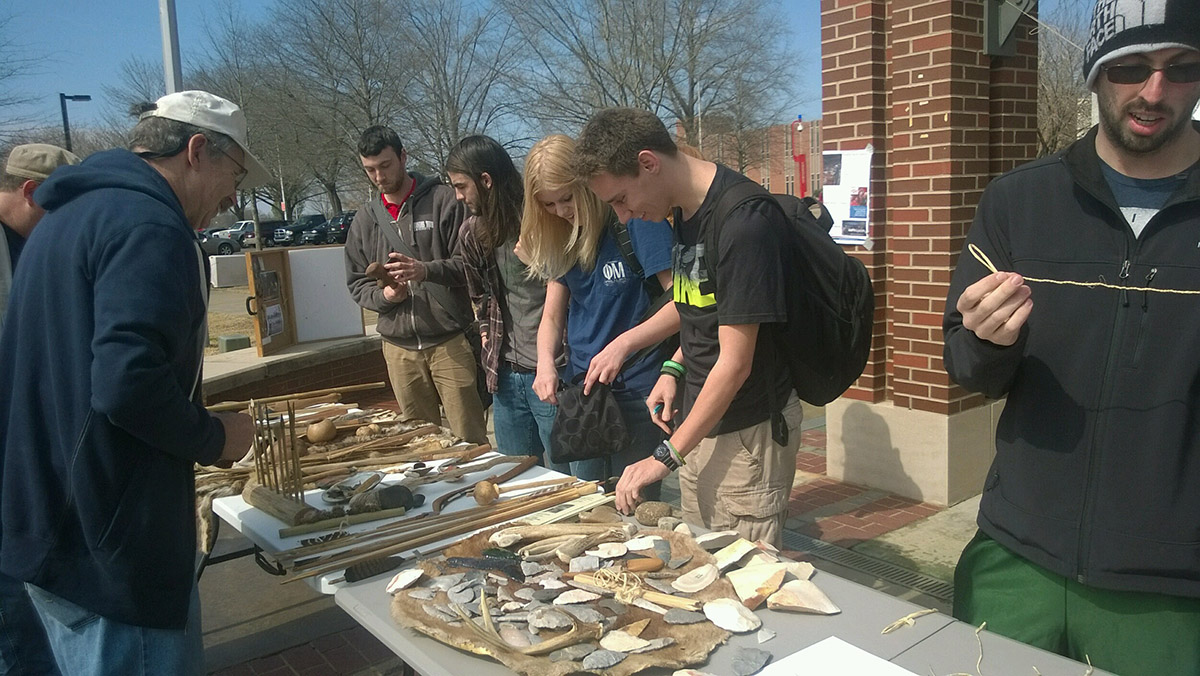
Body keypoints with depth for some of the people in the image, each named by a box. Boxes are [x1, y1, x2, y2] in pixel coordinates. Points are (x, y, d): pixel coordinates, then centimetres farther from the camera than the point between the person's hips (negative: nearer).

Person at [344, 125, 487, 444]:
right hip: (399, 348, 4)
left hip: (450, 342, -4)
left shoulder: (443, 200, -1)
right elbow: (356, 282, 15)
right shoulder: (364, 220, 13)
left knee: (469, 439, 0)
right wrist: (382, 295, -7)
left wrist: (427, 271, -23)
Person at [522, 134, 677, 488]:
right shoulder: (562, 239, 8)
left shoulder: (636, 218, -13)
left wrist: (623, 344, -28)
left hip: (636, 392, -6)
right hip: (580, 389, 7)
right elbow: (553, 316, 10)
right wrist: (546, 363, -10)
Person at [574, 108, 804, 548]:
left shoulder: (744, 222, -23)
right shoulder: (686, 209, 6)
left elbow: (735, 364, -21)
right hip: (701, 420, 8)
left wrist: (666, 457, -15)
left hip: (749, 428, -8)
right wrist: (675, 368, 6)